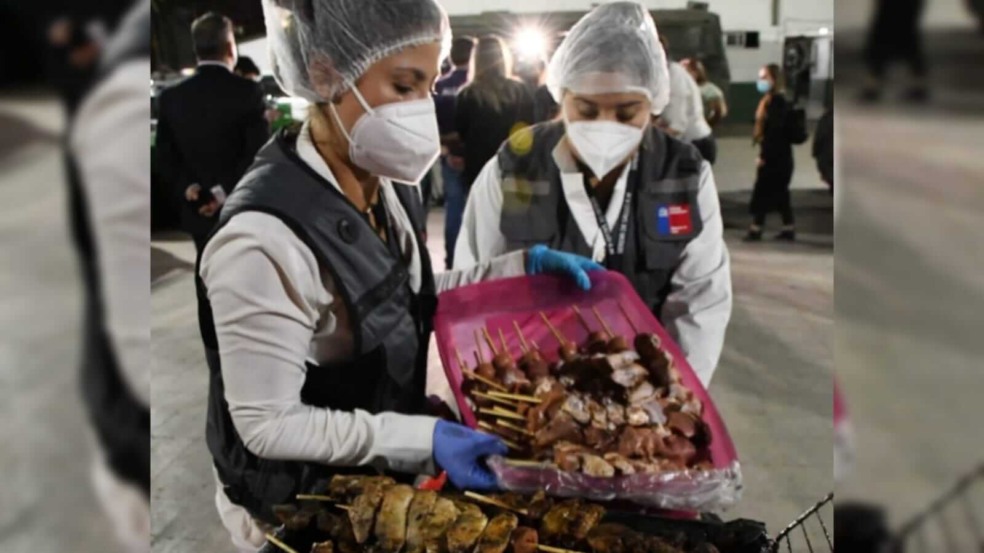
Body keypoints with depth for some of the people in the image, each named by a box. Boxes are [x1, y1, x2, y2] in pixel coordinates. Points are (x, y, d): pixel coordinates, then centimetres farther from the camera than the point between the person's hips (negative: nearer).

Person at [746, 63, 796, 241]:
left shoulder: (778, 101, -15)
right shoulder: (768, 100, 14)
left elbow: (775, 130, -21)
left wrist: (764, 156, -21)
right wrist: (763, 154, 15)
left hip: (775, 155, -10)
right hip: (775, 155, 10)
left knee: (762, 191, -4)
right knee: (780, 193, 12)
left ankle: (756, 229, 1)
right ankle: (789, 229, 17)